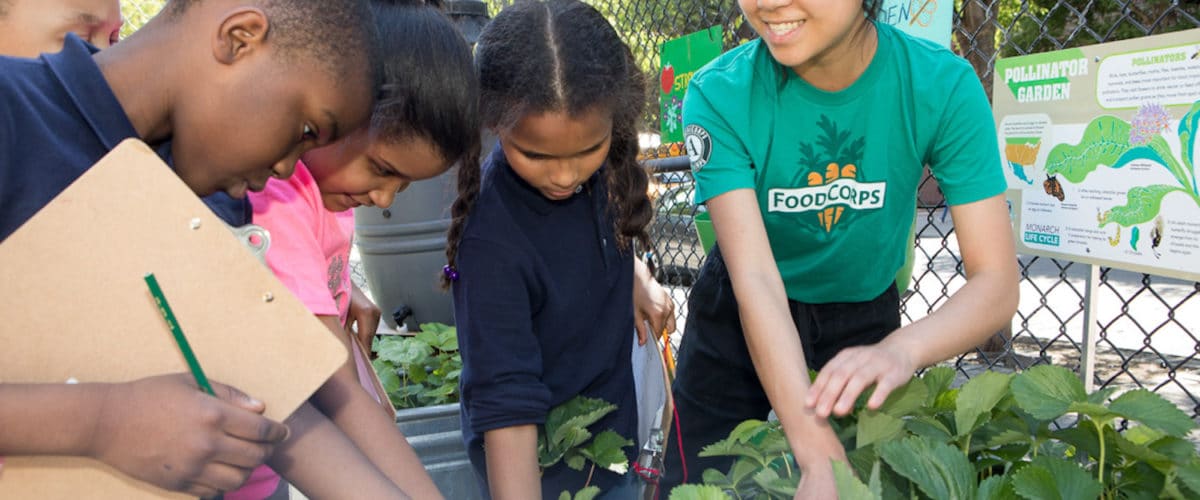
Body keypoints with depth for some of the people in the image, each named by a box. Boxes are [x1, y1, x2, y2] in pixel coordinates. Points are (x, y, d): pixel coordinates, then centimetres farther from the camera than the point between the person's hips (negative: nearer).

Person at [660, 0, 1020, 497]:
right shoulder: (720, 94, -24)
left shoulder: (943, 85, -21)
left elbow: (996, 280, -24)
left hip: (866, 318, 1)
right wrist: (819, 453, -41)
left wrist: (901, 349, -45)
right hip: (737, 323, 0)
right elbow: (755, 278, -31)